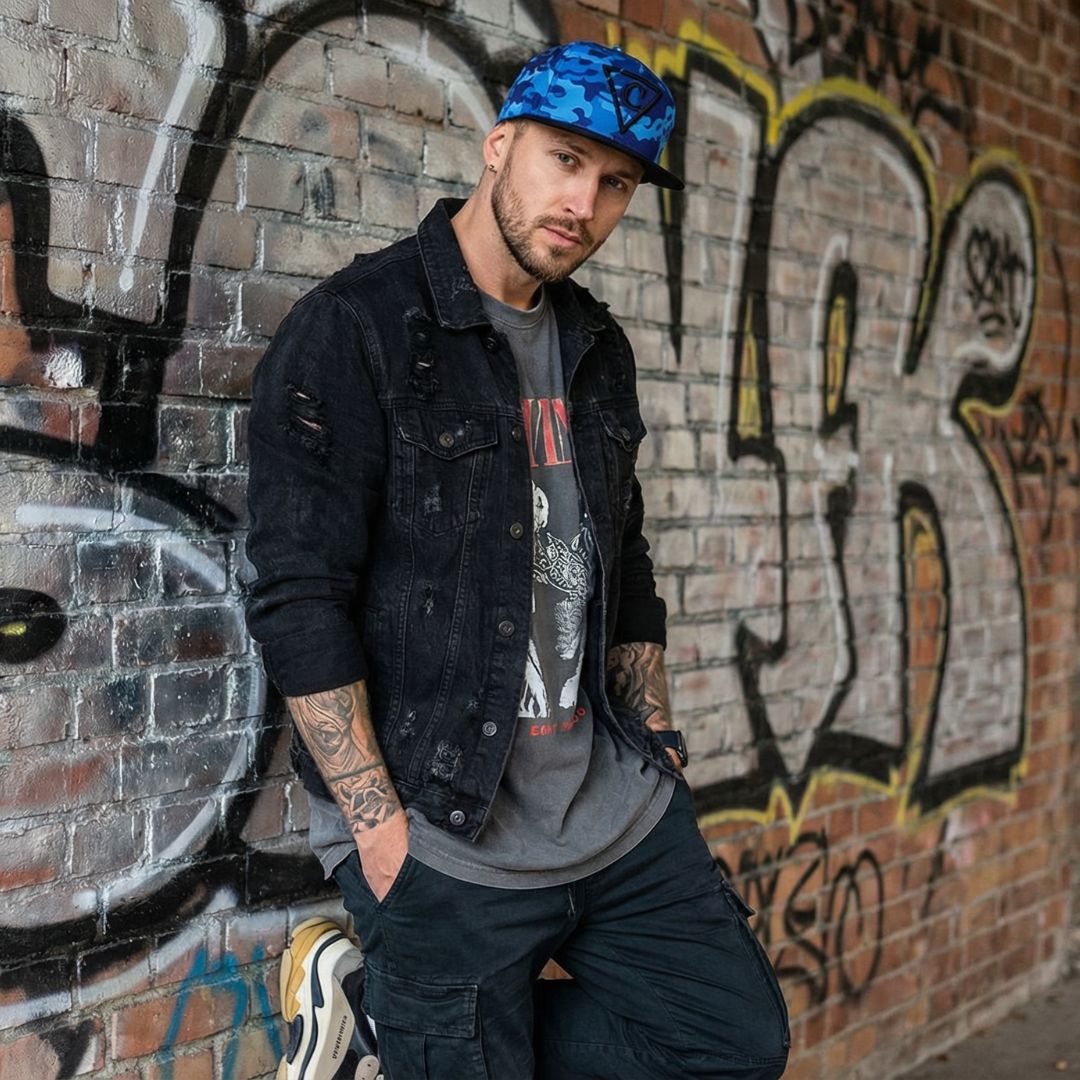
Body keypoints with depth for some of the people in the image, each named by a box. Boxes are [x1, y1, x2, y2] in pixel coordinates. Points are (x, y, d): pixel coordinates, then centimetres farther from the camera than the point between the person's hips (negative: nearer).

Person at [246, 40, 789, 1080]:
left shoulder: (595, 348, 12)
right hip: (438, 842, -7)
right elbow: (297, 600, -16)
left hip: (619, 816, 7)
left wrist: (656, 751, 14)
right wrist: (381, 830, -17)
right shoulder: (348, 332, -11)